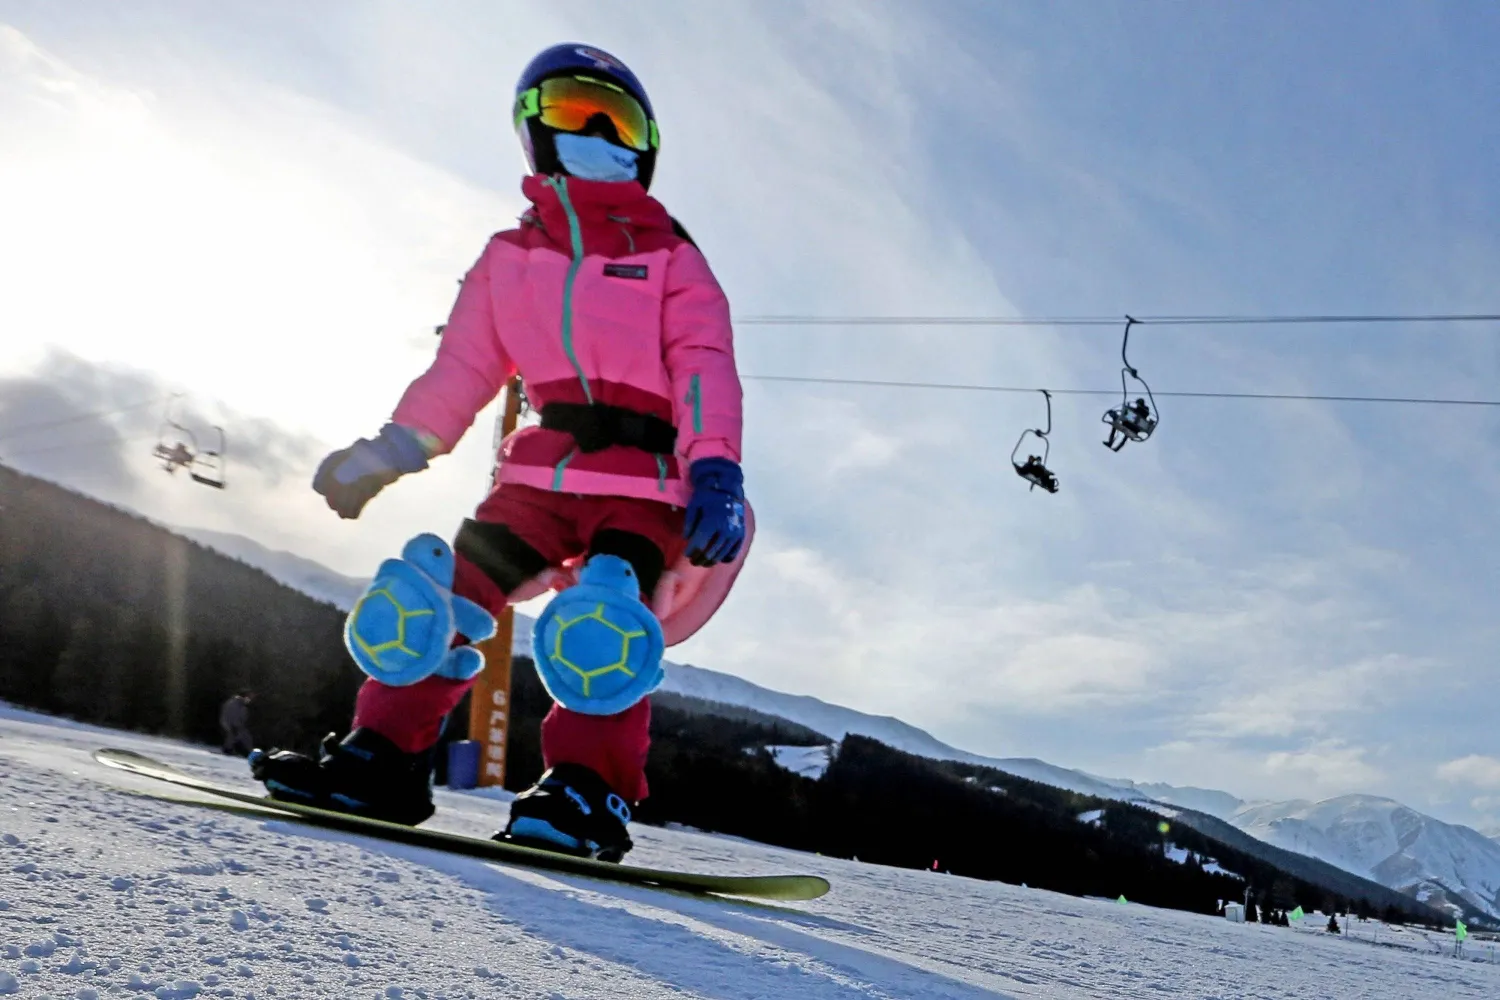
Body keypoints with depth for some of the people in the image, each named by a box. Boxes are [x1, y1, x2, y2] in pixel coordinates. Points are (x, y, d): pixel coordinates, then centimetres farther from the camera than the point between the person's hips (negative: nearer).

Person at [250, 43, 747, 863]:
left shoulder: (670, 258, 9)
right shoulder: (511, 256, 19)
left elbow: (705, 366, -5)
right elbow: (460, 371, 18)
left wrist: (714, 467, -22)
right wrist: (384, 455, 11)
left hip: (643, 480, -3)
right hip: (541, 471, 4)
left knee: (608, 624, -22)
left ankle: (588, 792, -24)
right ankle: (386, 757, 4)